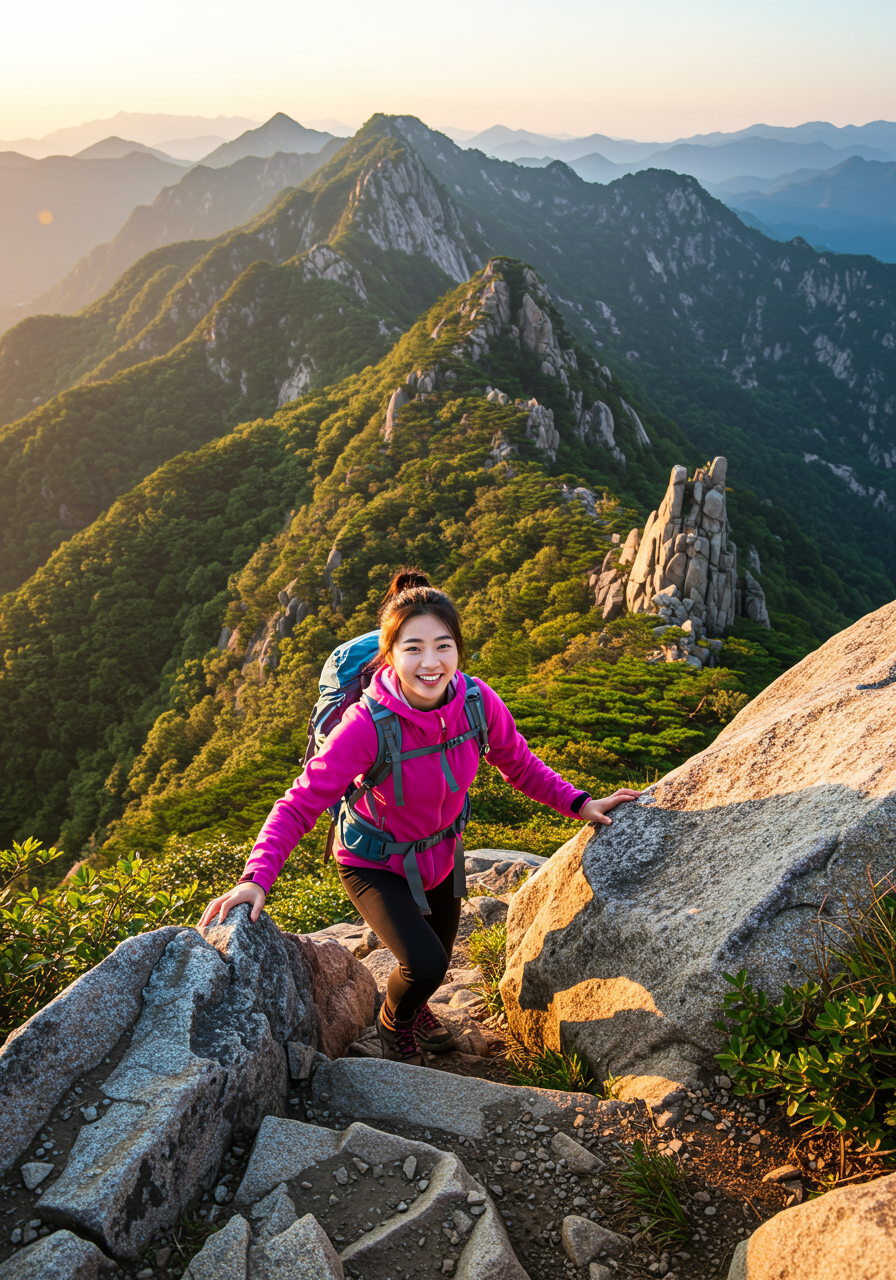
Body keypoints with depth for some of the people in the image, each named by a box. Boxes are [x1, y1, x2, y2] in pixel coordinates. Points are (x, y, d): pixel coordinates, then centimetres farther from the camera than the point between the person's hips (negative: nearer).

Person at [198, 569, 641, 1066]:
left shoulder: (477, 700, -24)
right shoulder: (367, 725, -36)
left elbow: (520, 766, -4)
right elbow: (301, 803, -30)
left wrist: (579, 804, -9)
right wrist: (257, 877, -42)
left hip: (440, 853, 5)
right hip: (375, 864, -4)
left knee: (437, 959, 23)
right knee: (424, 963, -21)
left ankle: (413, 1005, 63)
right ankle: (394, 1022, 19)